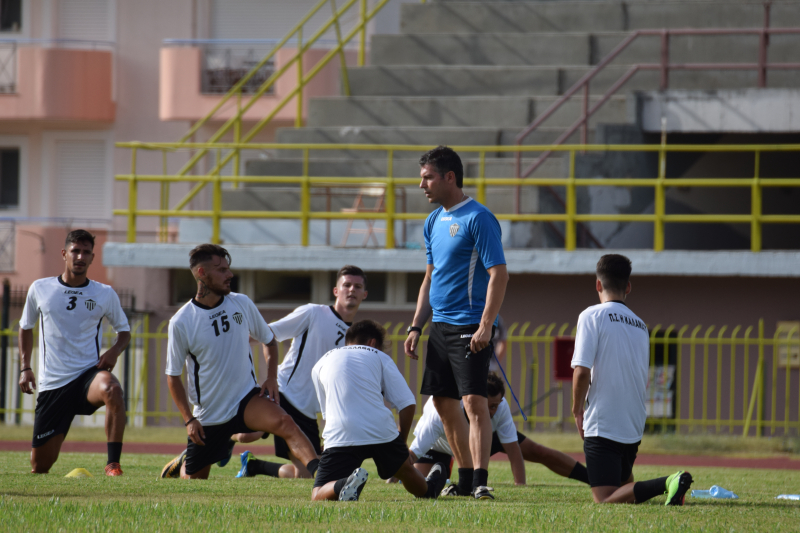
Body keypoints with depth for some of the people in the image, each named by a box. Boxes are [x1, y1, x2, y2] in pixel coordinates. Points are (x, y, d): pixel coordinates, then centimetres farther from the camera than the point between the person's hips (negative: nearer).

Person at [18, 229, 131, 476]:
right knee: (40, 464, 0)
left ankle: (113, 464, -35)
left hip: (89, 373, -1)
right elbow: (26, 327, 20)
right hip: (51, 382, 1)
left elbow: (123, 330, 16)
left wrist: (115, 351, -6)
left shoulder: (105, 295, 3)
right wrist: (25, 367, 10)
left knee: (112, 390, -39)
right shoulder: (39, 289, 5)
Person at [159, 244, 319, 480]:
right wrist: (189, 419, -8)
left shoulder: (242, 304, -2)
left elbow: (268, 340, 15)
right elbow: (173, 376, -2)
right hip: (208, 414, -1)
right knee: (194, 483, 8)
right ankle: (181, 463, 43)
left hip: (247, 398, 1)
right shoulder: (181, 323, -11)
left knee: (284, 422, -30)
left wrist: (271, 378, -2)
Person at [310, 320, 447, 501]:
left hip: (340, 435, -1)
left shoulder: (321, 364, 25)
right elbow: (408, 404, 11)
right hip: (381, 430, 1)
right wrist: (401, 440, 23)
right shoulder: (379, 357, 20)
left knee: (319, 496, -5)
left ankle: (345, 484, -30)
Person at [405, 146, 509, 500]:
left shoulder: (478, 219, -11)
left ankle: (481, 481, -17)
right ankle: (465, 478, 19)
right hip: (440, 325, 9)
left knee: (474, 401, -15)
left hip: (470, 327, -9)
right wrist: (416, 327, 15)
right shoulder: (433, 222, 14)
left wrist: (485, 326, -23)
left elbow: (499, 274, -16)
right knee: (443, 402, 10)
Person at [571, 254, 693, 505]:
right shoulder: (640, 326, 13)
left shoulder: (591, 316, -7)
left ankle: (666, 484, -33)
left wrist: (577, 411, 0)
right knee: (623, 486, 22)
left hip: (602, 425, -7)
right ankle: (670, 484, -5)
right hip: (635, 427, 7)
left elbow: (582, 372, -14)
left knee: (605, 500, -12)